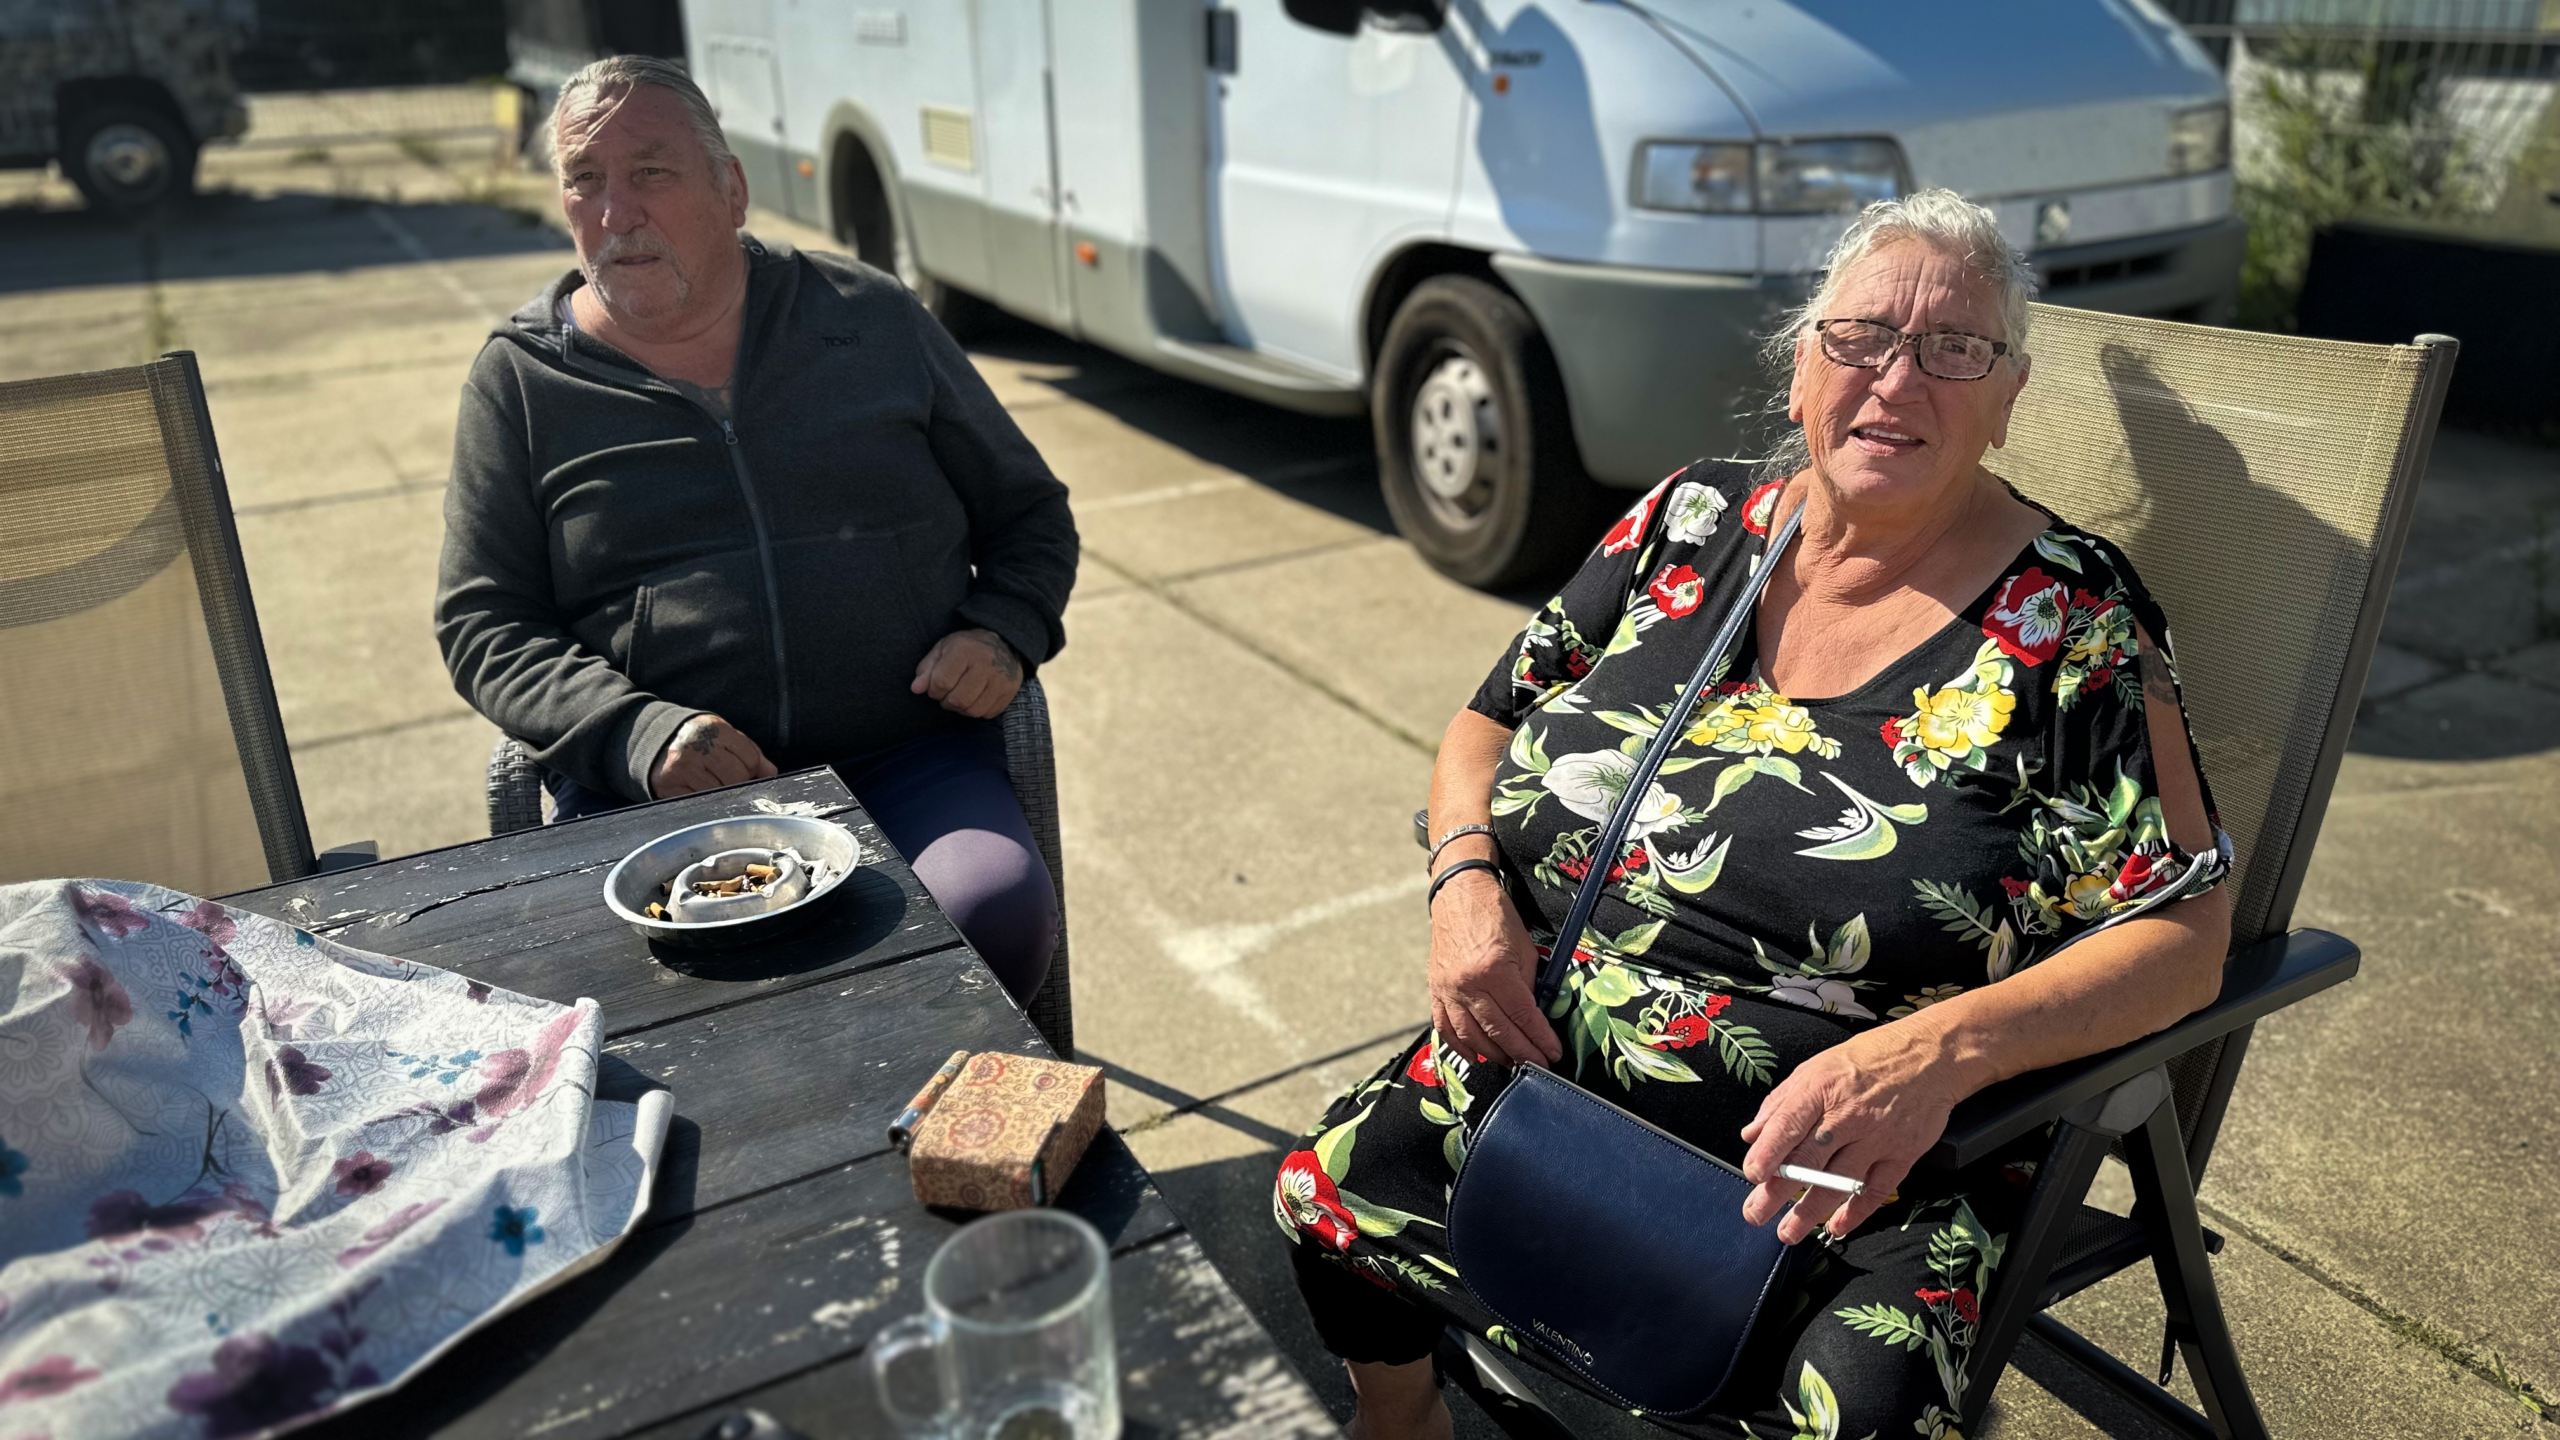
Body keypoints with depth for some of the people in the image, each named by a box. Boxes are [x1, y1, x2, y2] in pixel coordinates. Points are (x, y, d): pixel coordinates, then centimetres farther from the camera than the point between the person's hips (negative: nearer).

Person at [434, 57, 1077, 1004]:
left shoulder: (872, 318, 13)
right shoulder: (520, 379, 10)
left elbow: (1030, 511, 19)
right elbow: (481, 625, 7)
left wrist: (1002, 633, -3)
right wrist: (637, 733, -12)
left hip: (908, 760, 1)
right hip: (647, 788, 0)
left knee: (998, 920, -29)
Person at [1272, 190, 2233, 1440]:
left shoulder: (2069, 622, -7)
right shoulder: (1691, 524, 3)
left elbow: (2185, 933, -10)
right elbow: (1487, 724, 11)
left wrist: (1939, 1052, -27)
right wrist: (1466, 880, -10)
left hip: (1853, 1177, -3)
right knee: (1326, 1187, -8)